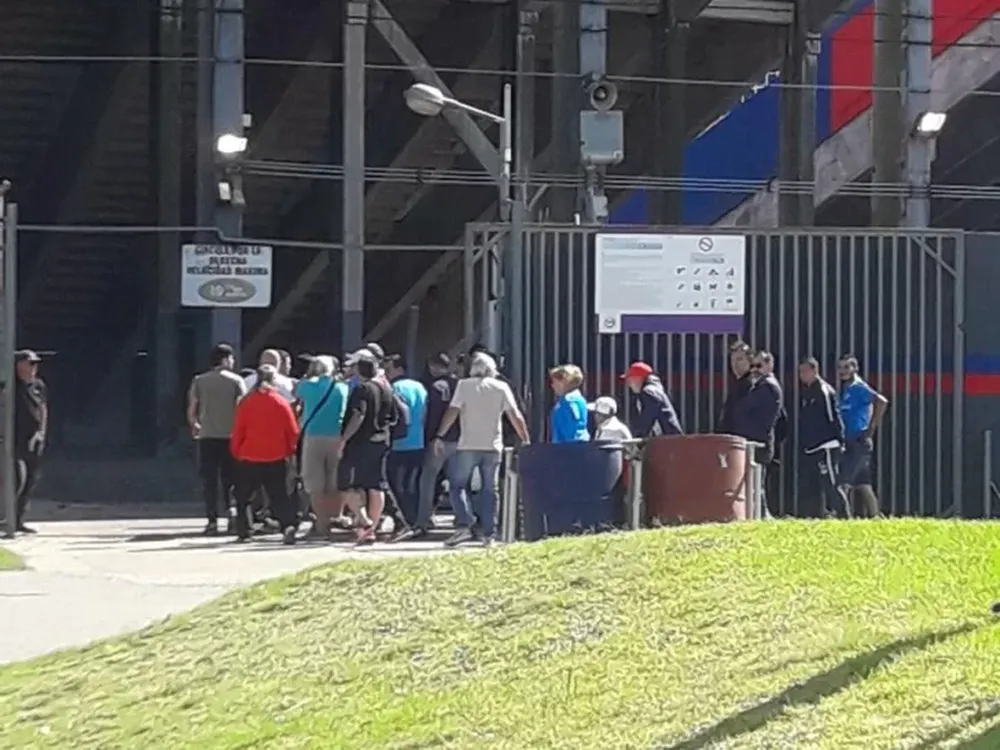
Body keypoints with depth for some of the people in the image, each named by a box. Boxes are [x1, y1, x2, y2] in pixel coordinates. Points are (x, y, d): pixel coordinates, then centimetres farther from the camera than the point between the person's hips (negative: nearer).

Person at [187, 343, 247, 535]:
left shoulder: (199, 381, 4)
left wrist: (194, 427, 21)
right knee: (230, 480, 6)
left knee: (209, 481, 4)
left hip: (206, 436, 1)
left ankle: (212, 521, -1)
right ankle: (232, 521, 0)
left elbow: (191, 411, 4)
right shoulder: (236, 381, 0)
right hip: (230, 436, -1)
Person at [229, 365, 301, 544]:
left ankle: (243, 531, 13)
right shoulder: (281, 402, -5)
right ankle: (289, 526, -18)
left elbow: (238, 431, -1)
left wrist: (236, 452, 13)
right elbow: (293, 432, -2)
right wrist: (290, 451, 14)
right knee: (280, 497, 3)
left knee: (243, 496, 16)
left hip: (249, 459, 0)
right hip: (276, 459, 0)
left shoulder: (246, 402, -5)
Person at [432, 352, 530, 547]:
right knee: (489, 489, 10)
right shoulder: (501, 387, 6)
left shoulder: (464, 385, 0)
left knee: (458, 485, 6)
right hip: (493, 447, 2)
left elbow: (452, 412, -8)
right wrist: (525, 440, 7)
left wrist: (440, 436, -6)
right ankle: (488, 533, 8)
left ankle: (463, 525, -11)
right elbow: (515, 416, 1)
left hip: (468, 446, -2)